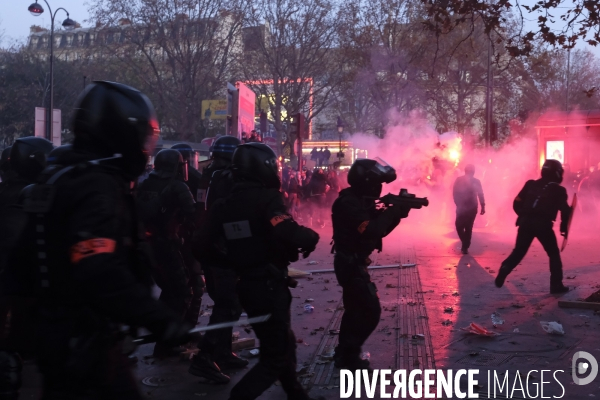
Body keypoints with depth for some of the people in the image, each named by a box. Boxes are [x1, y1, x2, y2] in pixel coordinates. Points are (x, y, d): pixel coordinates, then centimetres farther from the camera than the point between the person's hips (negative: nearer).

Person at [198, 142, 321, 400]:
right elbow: (288, 233, -31)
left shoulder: (222, 206, 5)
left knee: (280, 341, 25)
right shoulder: (267, 198, -16)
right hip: (269, 285, -8)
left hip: (246, 284, 8)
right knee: (276, 355, 2)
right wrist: (311, 236, -10)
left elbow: (208, 248, 6)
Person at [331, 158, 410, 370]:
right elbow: (371, 231, -31)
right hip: (351, 264, -11)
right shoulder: (349, 203, -21)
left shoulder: (359, 201, 10)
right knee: (371, 311, -8)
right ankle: (349, 356, 1)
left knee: (356, 309, 18)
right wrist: (393, 211, -21)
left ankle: (343, 354, 27)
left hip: (352, 263, 11)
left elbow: (380, 230, 12)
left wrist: (397, 213, -3)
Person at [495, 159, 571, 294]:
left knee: (518, 251, 14)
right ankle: (556, 285, 11)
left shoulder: (531, 184, 14)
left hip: (526, 223, 3)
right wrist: (564, 228, 11)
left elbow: (517, 203, 12)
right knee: (554, 254, 12)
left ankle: (503, 272, -4)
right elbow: (565, 211, -2)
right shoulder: (558, 190, 4)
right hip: (543, 225, -3)